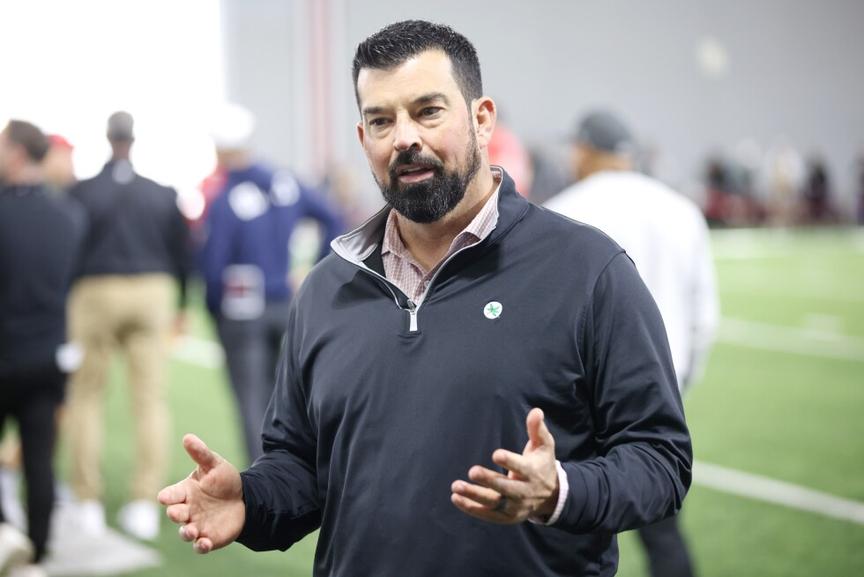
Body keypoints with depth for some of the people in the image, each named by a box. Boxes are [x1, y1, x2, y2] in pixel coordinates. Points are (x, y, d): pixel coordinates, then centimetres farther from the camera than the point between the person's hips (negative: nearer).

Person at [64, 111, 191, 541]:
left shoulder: (80, 193, -5)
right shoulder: (163, 194, 4)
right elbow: (181, 252, 9)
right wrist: (180, 306, 20)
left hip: (95, 293, -2)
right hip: (152, 293, 2)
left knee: (85, 397, 8)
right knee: (150, 399, 5)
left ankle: (88, 503, 8)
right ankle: (145, 504, 3)